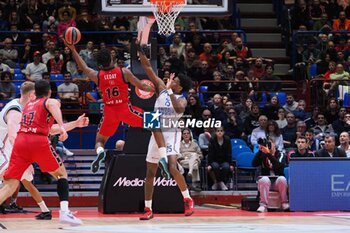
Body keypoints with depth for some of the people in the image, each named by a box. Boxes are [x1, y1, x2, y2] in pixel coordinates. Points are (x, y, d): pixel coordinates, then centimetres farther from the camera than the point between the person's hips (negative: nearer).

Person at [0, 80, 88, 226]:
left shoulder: (28, 105, 33)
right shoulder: (51, 101, 14)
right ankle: (64, 212, 1)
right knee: (61, 174, 17)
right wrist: (62, 127, -24)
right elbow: (53, 106, -15)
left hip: (20, 141, 4)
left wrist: (76, 124, 46)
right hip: (39, 142, -4)